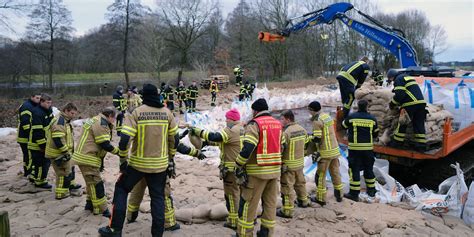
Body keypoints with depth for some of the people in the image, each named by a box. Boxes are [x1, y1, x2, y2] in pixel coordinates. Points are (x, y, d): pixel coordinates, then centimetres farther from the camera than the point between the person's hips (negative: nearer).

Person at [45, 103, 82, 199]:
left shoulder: (65, 121, 13)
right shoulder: (59, 121, -22)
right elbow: (57, 139, -30)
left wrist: (68, 151, 22)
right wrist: (65, 151, -23)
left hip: (64, 153, 11)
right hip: (59, 154, -11)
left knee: (70, 168, 26)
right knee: (64, 173, 0)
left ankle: (71, 185, 43)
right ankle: (61, 193, 12)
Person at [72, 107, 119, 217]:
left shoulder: (95, 120, 17)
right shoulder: (102, 123, -16)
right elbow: (105, 144, -20)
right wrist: (118, 151, -7)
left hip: (83, 157, 11)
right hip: (88, 159, -11)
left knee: (92, 182, 21)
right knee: (96, 184, -5)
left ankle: (90, 203, 32)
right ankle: (101, 209, 0)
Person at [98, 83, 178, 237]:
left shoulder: (137, 112, -9)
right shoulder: (167, 112, 0)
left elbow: (124, 139, -16)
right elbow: (174, 139, 5)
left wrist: (123, 159, -2)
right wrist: (171, 159, 17)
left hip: (138, 163, -2)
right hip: (160, 164, 2)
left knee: (121, 188, 17)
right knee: (158, 197, 14)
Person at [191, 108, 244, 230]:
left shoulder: (231, 131, -17)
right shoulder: (243, 130, 13)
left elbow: (215, 137, -27)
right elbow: (223, 140, 18)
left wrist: (197, 131, -19)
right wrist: (209, 141, 14)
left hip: (231, 168, -9)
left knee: (232, 193, 1)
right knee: (242, 191, 19)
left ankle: (234, 221, 7)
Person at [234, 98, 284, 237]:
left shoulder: (255, 124, -12)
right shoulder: (278, 124, 11)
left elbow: (247, 148, -21)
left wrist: (238, 166, -11)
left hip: (257, 171, -7)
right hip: (275, 170, 7)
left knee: (248, 204, 4)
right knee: (270, 203, 13)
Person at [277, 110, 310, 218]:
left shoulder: (286, 132, -23)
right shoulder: (302, 129, 2)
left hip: (288, 164, -8)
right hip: (300, 162, 8)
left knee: (287, 187, 0)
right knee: (300, 182, 25)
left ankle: (287, 210, 4)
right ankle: (303, 200, 42)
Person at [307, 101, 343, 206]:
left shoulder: (317, 120, -17)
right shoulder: (328, 116, 8)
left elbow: (317, 139, -20)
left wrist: (309, 138, -2)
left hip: (326, 152, -8)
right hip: (335, 149, 8)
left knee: (320, 175, 4)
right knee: (335, 173, 17)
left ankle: (321, 198, 11)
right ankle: (339, 195, 28)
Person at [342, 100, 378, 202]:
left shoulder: (351, 117, -6)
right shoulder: (372, 119, 2)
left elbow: (344, 126, 12)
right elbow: (375, 134, 10)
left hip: (355, 148, -3)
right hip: (368, 148, 3)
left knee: (354, 170, 0)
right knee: (369, 169, 18)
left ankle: (354, 193, 0)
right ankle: (371, 190, 30)